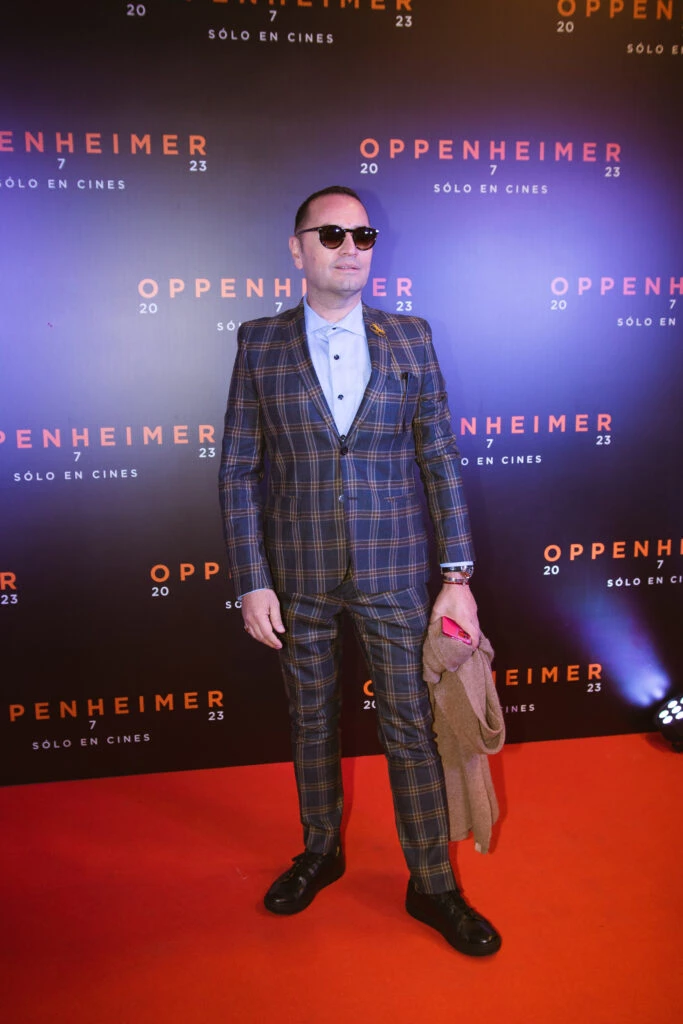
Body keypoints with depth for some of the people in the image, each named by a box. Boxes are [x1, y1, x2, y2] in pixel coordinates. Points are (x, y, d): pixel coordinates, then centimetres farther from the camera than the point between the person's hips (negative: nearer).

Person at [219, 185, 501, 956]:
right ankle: (320, 852, 39)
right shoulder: (260, 344, -1)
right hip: (299, 574, 1)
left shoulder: (410, 337, 0)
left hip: (393, 572, 0)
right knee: (311, 721, 16)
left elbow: (441, 460, 0)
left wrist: (457, 576, -5)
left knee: (411, 728, 7)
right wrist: (252, 583, -7)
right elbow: (238, 472, -2)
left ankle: (432, 887, 25)